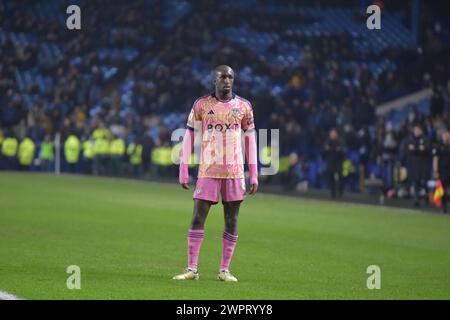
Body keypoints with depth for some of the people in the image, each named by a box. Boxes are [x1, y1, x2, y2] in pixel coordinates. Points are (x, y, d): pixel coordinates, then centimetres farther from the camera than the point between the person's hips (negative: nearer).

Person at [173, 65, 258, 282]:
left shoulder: (243, 106, 7)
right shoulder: (201, 105, 3)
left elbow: (250, 139, 10)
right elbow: (189, 135, 5)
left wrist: (254, 175, 5)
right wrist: (183, 170, 0)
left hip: (235, 171, 1)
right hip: (208, 171, -1)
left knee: (232, 221, 1)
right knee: (198, 218, -5)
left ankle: (225, 270, 8)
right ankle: (192, 269, -1)